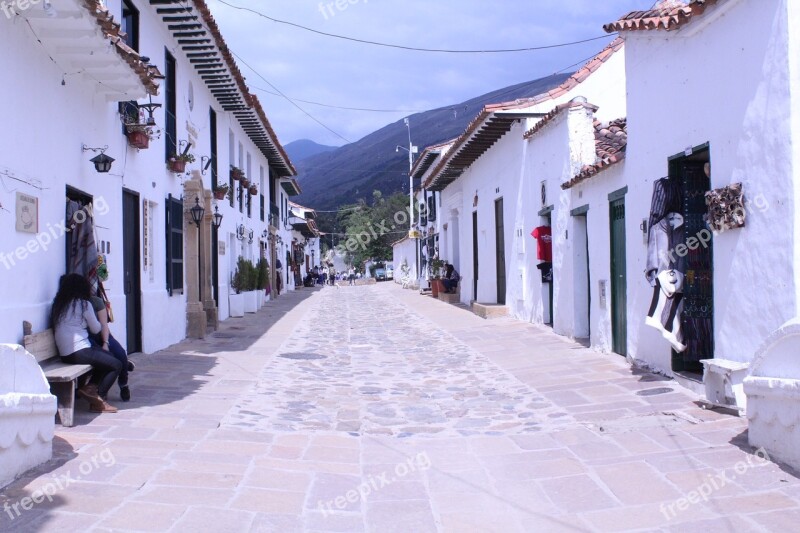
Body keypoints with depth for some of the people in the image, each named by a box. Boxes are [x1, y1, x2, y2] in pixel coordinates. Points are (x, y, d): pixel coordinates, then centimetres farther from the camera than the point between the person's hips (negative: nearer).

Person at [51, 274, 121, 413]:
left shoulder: (58, 305, 14)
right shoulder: (83, 304, -6)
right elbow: (96, 329, 2)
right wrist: (96, 322, 24)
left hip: (65, 354, 8)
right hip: (80, 353, -8)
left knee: (107, 357, 24)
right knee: (116, 365, 1)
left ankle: (90, 387, 10)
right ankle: (98, 400, 0)